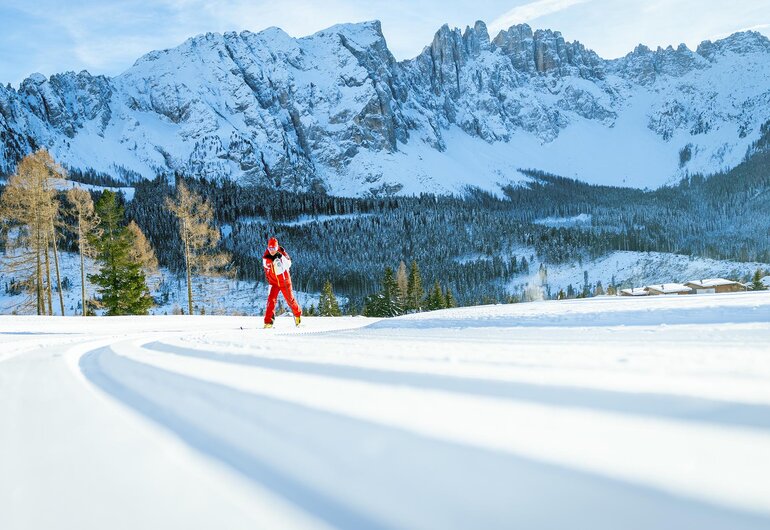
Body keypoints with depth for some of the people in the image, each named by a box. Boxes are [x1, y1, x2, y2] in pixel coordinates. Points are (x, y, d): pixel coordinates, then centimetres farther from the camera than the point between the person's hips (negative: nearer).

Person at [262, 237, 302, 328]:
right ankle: (268, 321, -15)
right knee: (271, 300, -16)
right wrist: (268, 278, 14)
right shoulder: (265, 257, -8)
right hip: (274, 282, 1)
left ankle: (298, 314, 36)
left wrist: (281, 257, -41)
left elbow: (288, 265, -28)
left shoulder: (282, 253, -15)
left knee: (290, 299, 10)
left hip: (284, 281, -1)